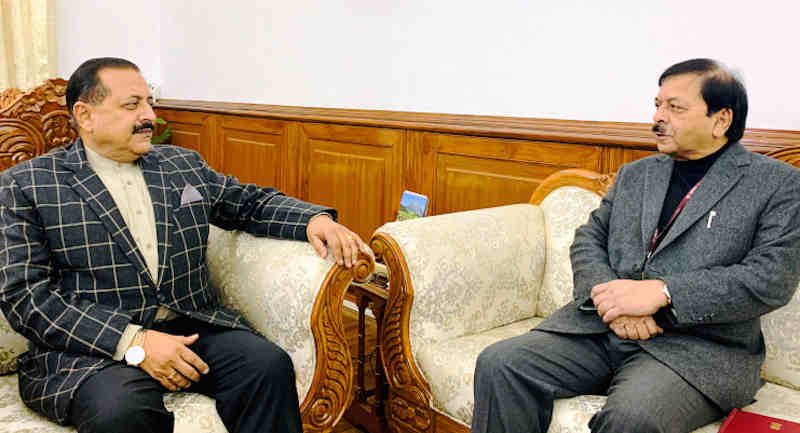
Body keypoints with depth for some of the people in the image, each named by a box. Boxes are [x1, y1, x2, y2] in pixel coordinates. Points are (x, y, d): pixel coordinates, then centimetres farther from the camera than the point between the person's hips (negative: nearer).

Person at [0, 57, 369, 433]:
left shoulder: (184, 166, 15)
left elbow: (252, 203, 23)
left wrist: (314, 219, 1)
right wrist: (135, 342, -18)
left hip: (192, 329, 4)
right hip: (91, 346, -3)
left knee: (269, 365, -24)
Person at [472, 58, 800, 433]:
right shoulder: (635, 174, 20)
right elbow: (588, 241, 13)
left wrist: (660, 292, -17)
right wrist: (611, 298, -10)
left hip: (700, 345, -4)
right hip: (602, 327, 5)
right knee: (499, 364, -19)